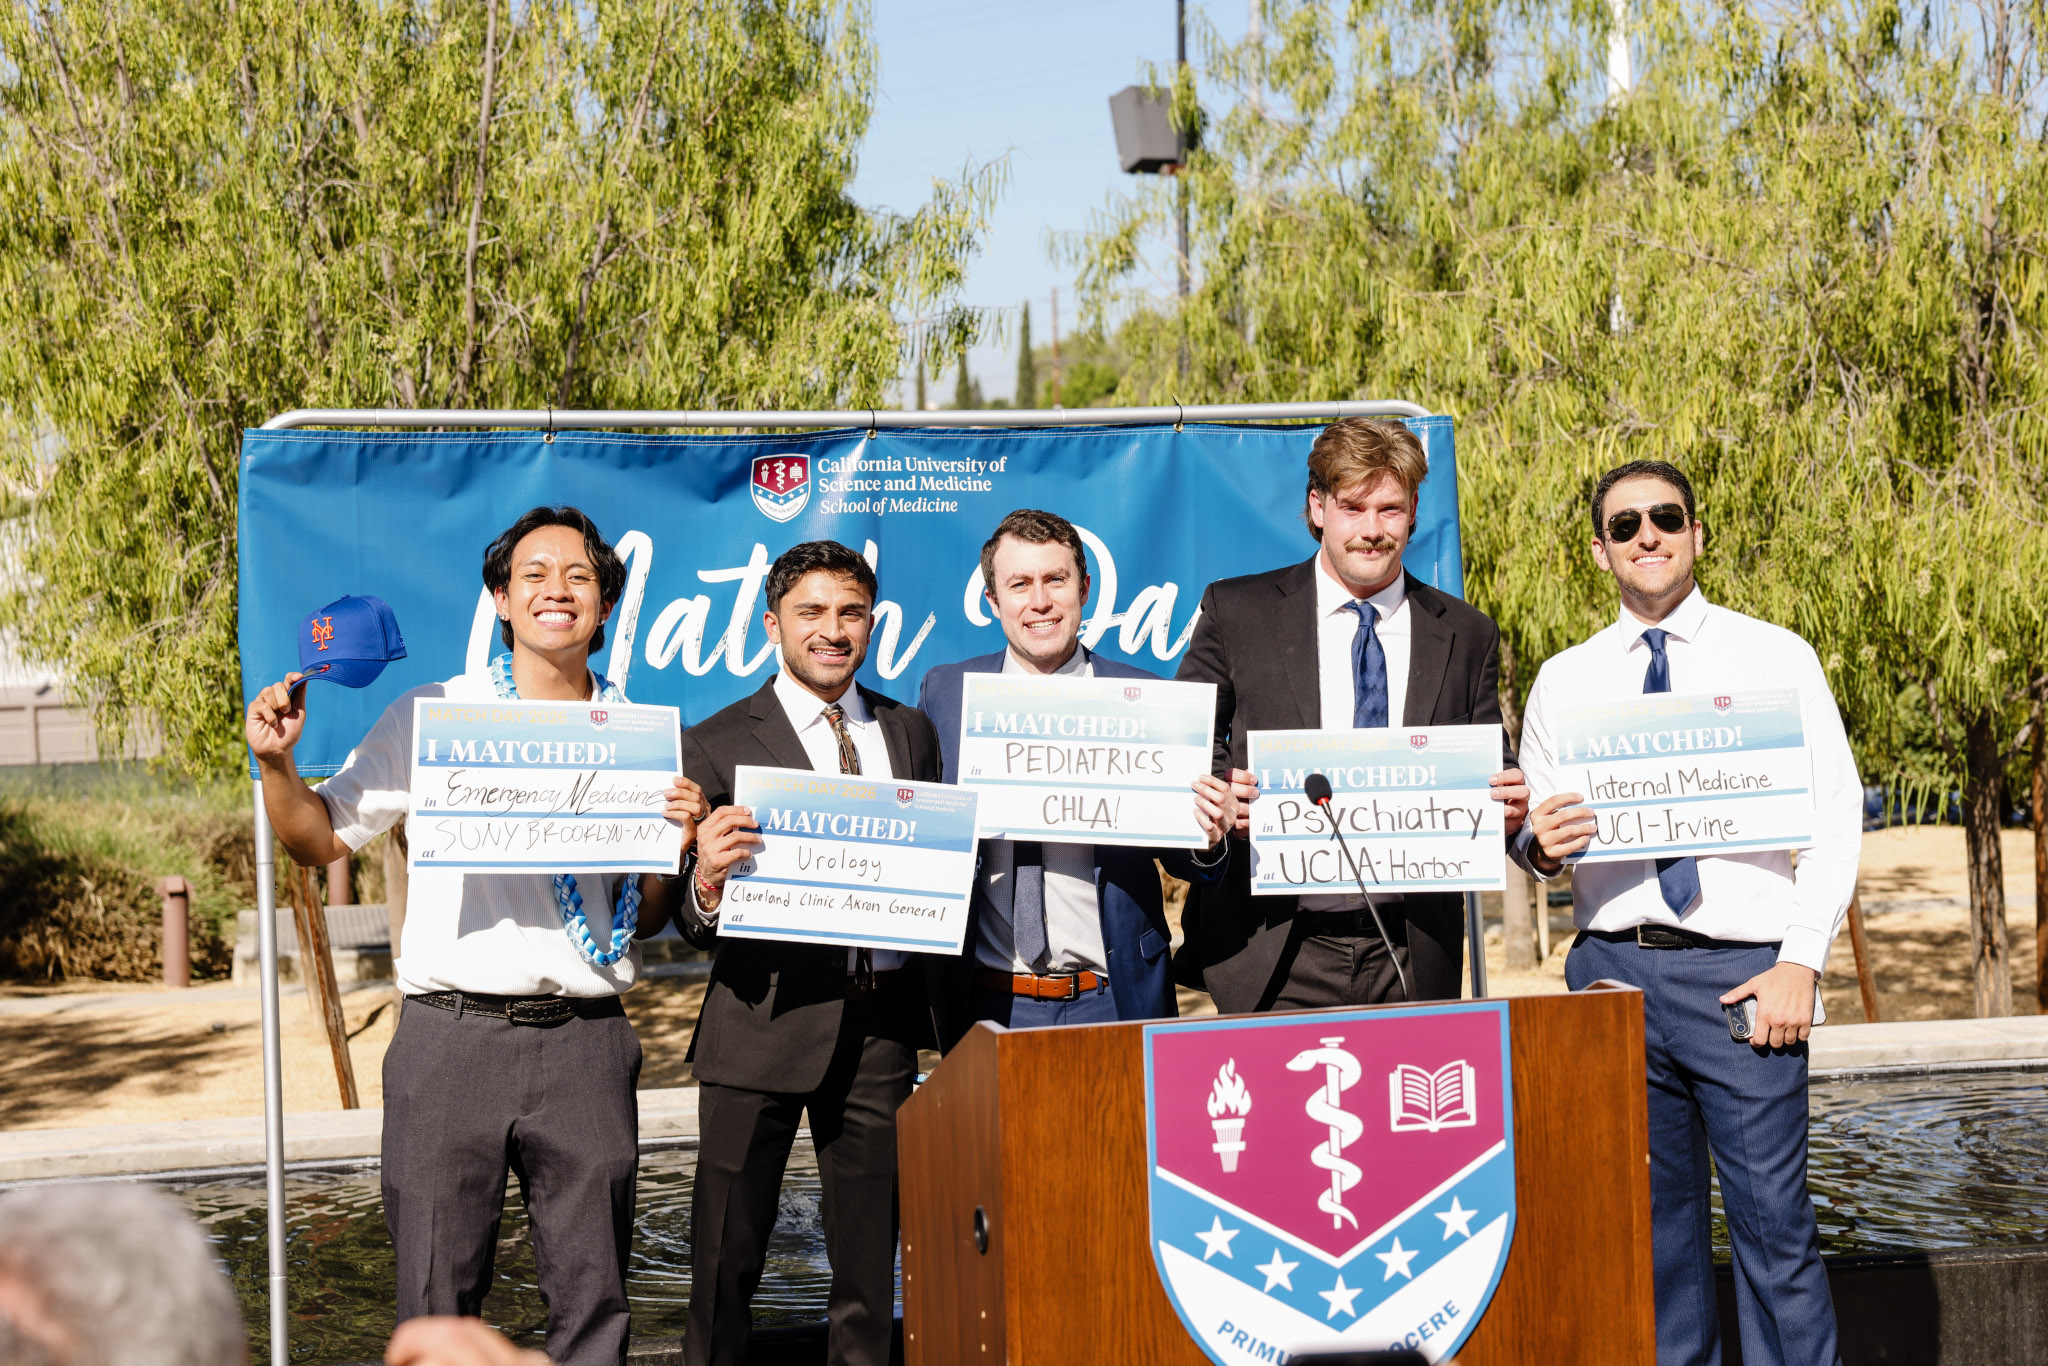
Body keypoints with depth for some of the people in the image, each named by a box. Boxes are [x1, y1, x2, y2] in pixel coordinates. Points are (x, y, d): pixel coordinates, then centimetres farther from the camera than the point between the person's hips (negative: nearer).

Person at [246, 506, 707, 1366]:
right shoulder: (430, 716, 5)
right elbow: (319, 841, 11)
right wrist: (277, 763, -6)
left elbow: (644, 921, 12)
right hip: (451, 1034, -1)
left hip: (585, 1043, 1)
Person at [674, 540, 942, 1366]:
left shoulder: (910, 733, 11)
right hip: (763, 1022, -3)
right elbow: (696, 924, -5)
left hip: (880, 1025, 3)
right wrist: (707, 881, -28)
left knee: (869, 1261, 13)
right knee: (727, 1258, 5)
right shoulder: (718, 745, -1)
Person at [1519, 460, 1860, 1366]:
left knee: (1773, 1219, -4)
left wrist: (1802, 960, -10)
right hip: (1612, 967, 3)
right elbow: (1531, 833, 15)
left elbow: (1836, 815, 0)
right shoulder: (1563, 680, 12)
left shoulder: (1774, 656, 5)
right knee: (1649, 1219, 9)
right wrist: (1540, 846, -10)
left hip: (1741, 968, -2)